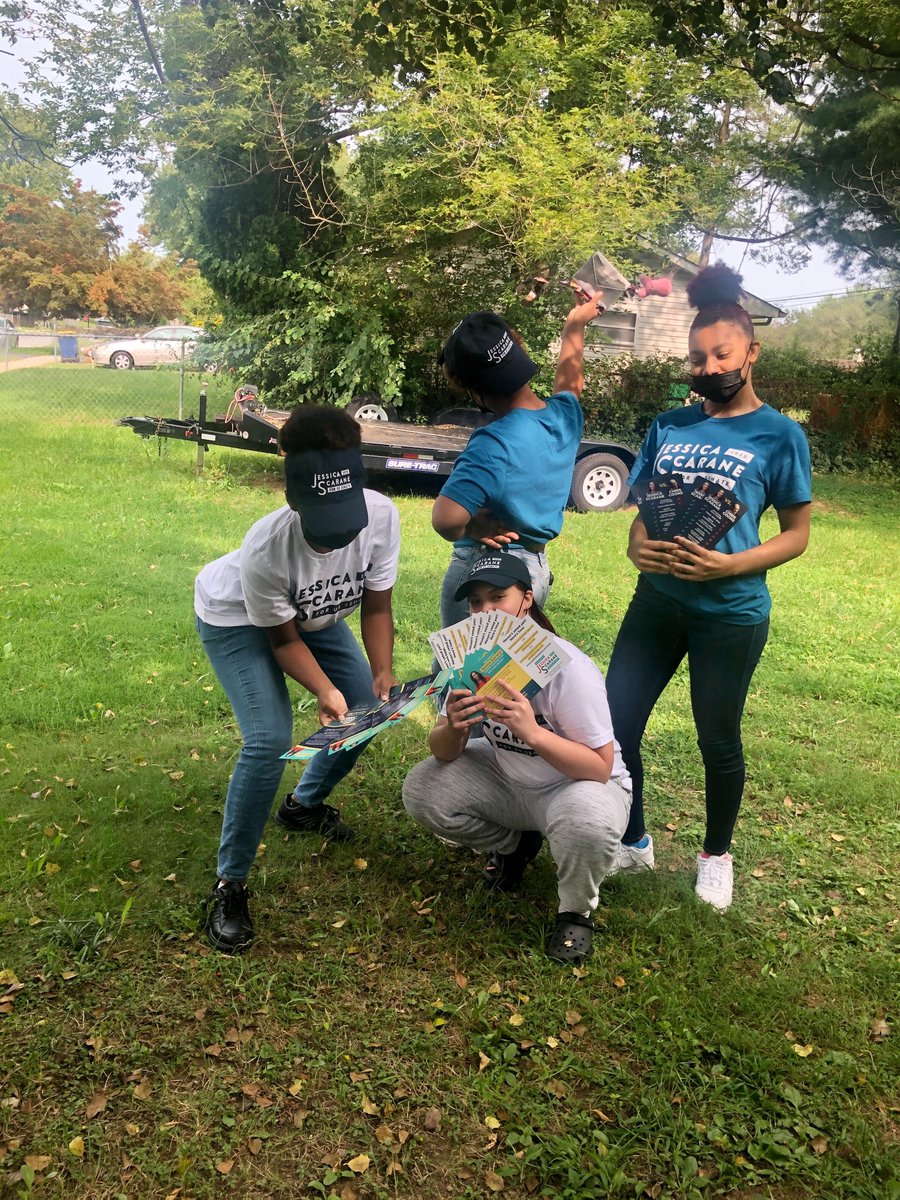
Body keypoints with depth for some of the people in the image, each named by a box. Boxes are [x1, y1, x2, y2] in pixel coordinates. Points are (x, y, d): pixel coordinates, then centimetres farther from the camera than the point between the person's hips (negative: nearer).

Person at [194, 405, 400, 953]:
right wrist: (325, 692, -37)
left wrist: (382, 672, -32)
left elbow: (376, 605, -18)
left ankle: (305, 804, 34)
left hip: (316, 616, 5)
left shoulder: (382, 516, -33)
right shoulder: (265, 548, -41)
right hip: (237, 618, -5)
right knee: (269, 739, -21)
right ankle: (231, 884, -4)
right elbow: (283, 639, -24)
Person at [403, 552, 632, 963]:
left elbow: (601, 767, -27)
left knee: (587, 824, -39)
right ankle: (514, 845, 13)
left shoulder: (567, 668, -28)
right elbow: (444, 754, -7)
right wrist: (454, 729, -32)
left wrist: (533, 732, -42)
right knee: (421, 791, -14)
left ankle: (576, 912, -4)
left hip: (578, 784, -5)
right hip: (507, 778, 6)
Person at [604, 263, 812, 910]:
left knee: (719, 741, 10)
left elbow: (796, 534, -3)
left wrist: (729, 565, -20)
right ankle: (633, 843, 29)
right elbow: (642, 511, 12)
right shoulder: (668, 427, 8)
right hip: (657, 600, 4)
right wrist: (637, 547, -11)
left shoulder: (779, 434, -4)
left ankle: (716, 857, 36)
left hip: (730, 614, -4)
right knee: (614, 727, 5)